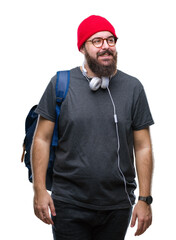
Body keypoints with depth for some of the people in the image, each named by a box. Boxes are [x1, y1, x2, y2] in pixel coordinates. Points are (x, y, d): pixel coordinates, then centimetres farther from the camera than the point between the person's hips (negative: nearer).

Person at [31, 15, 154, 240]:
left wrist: (145, 199, -1)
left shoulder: (133, 88, 4)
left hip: (118, 206, 2)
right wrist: (39, 190, -6)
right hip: (69, 204, -1)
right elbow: (42, 139, 1)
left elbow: (143, 147, 4)